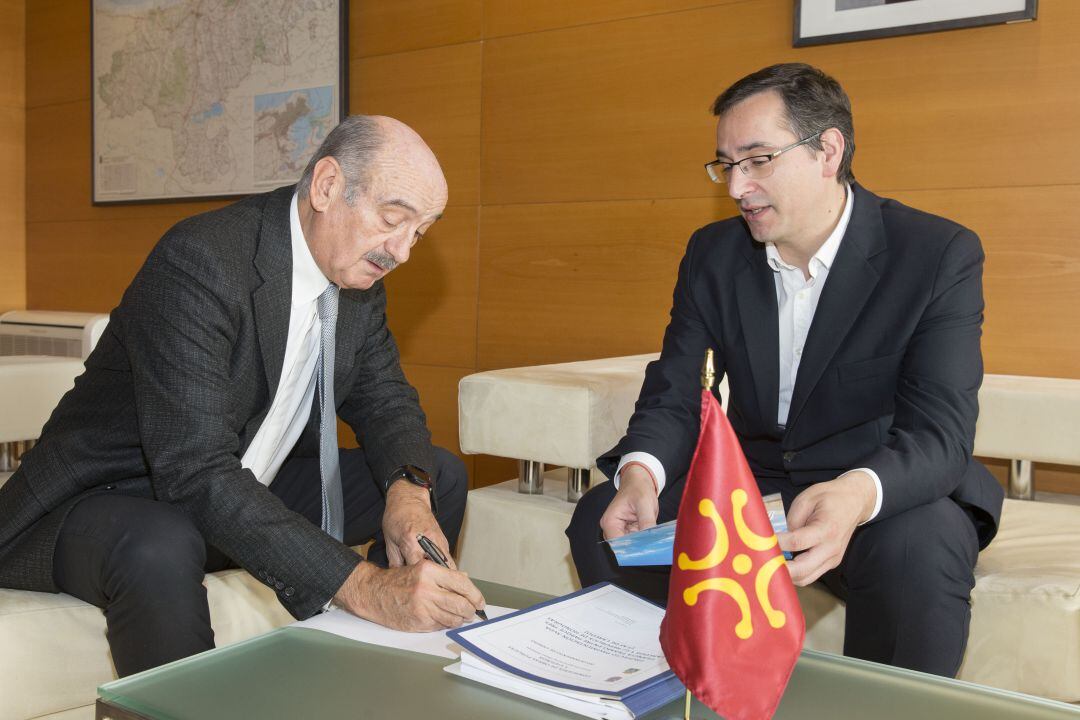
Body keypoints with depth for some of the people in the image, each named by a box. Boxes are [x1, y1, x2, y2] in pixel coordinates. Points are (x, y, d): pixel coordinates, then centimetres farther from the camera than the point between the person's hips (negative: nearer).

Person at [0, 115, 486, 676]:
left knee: (440, 475, 3)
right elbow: (198, 476, -36)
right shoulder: (199, 261, -29)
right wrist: (364, 588, -42)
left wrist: (408, 488, -19)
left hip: (247, 491, 8)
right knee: (162, 547, -41)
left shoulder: (356, 266, -4)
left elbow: (384, 400, 4)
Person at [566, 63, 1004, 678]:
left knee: (919, 549, -36)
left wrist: (856, 496, -44)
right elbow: (674, 395, -2)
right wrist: (640, 471, -26)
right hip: (748, 482, 4)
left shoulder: (939, 254, -13)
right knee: (601, 520, -14)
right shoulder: (713, 254, 1)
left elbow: (940, 430, -22)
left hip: (892, 491, -3)